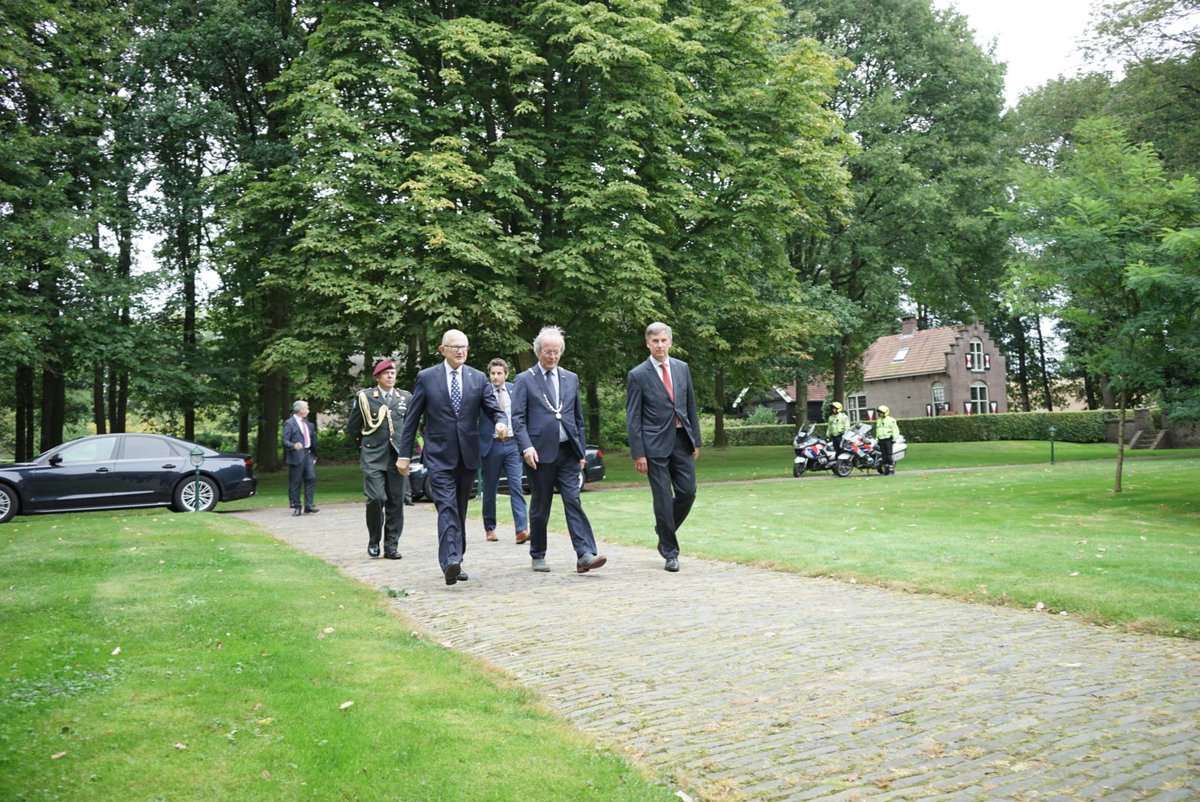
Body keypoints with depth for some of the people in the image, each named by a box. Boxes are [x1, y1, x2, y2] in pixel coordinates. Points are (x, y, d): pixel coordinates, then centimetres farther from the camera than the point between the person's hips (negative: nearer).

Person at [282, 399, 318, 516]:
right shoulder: (289, 423, -4)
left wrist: (314, 455, 19)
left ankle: (308, 505, 4)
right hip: (296, 456, -6)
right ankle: (296, 507, 6)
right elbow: (285, 441, -11)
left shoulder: (308, 423, 17)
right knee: (295, 483, -1)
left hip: (308, 455, 6)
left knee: (311, 478, -2)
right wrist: (294, 445, -31)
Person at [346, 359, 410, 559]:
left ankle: (391, 546, 9)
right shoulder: (364, 397, 2)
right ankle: (373, 541, 9)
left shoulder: (406, 397, 11)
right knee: (375, 498, -12)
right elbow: (352, 428, 10)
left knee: (396, 502, 2)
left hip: (397, 455, 3)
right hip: (373, 457, -3)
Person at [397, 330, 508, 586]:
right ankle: (450, 561, -24)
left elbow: (493, 409, 5)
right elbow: (412, 419, 4)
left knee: (460, 510, 12)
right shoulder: (426, 377, 2)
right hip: (439, 456, -3)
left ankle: (456, 561, 22)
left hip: (468, 455, 3)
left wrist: (500, 422, -19)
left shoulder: (478, 378, 8)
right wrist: (405, 454, 1)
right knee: (447, 508, -16)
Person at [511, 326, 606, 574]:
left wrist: (581, 451, 13)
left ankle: (585, 555, -13)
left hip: (567, 452, 3)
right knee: (540, 507, 7)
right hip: (540, 452, -2)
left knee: (573, 502, -7)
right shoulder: (525, 380, 3)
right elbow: (518, 418, -4)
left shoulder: (571, 379, 15)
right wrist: (526, 447, -17)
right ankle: (538, 556, 19)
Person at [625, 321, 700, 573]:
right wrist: (638, 453, -9)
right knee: (663, 498, -1)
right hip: (656, 444, -4)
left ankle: (664, 532, 29)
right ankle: (670, 552, 12)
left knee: (687, 492, 3)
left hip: (682, 441, 4)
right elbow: (633, 418, -5)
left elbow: (691, 406, 14)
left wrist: (696, 439, 10)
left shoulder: (682, 368, 9)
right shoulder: (638, 375, -4)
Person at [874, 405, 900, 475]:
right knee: (883, 455, 1)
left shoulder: (891, 420, -1)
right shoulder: (878, 420, 20)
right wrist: (876, 438, 19)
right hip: (881, 440, 6)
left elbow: (895, 430, -4)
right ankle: (886, 468, 4)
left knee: (888, 455, -11)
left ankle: (891, 468, -7)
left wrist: (894, 438, -14)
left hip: (888, 439, -6)